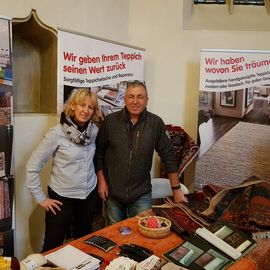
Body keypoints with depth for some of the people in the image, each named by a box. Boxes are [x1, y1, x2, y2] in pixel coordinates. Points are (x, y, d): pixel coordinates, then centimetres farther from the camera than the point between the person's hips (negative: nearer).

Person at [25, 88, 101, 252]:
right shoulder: (57, 133, -17)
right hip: (62, 198, -4)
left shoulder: (94, 130, -3)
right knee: (53, 246, 7)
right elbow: (32, 166, -13)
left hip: (89, 195, 5)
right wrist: (41, 198, -10)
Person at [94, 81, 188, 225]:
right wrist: (101, 180, -1)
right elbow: (98, 151, 3)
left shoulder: (156, 123, -7)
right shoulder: (110, 121, -5)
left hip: (142, 194, -1)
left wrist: (176, 189, -3)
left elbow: (168, 155, -4)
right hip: (112, 191, 1)